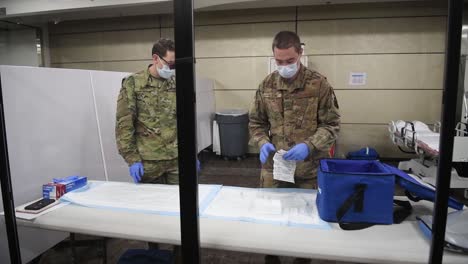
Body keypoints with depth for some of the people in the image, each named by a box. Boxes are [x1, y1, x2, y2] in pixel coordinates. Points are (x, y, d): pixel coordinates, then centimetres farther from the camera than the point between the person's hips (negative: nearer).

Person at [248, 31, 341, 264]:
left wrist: (308, 146, -22)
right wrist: (263, 143, -11)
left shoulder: (319, 84, -8)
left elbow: (331, 125, -6)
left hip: (309, 169, -2)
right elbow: (256, 122, 8)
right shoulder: (266, 85, 1)